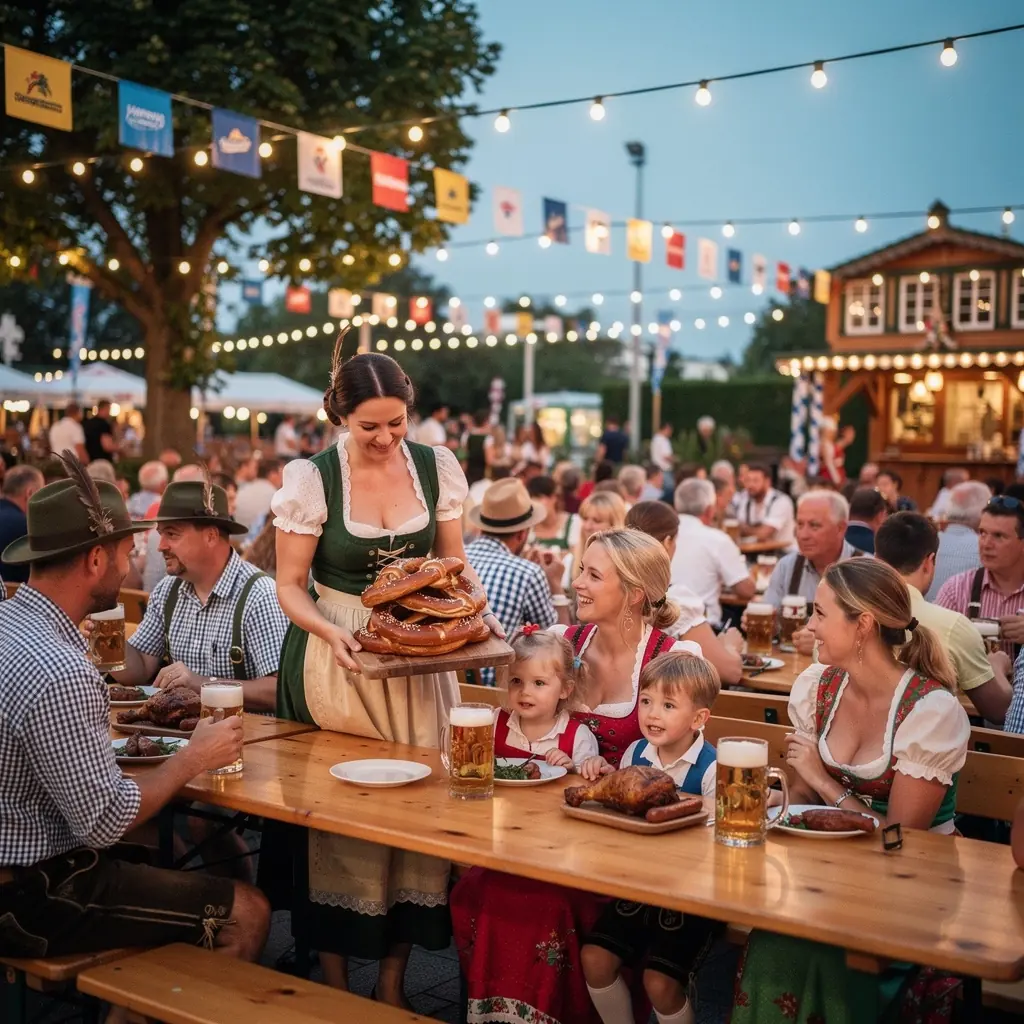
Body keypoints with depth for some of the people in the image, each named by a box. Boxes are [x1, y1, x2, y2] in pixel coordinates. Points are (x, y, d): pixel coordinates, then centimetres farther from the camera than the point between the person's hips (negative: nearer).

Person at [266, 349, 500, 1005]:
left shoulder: (437, 466, -2)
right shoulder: (311, 477, -10)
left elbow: (453, 560, 8)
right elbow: (290, 586, -5)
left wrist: (478, 610, -10)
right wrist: (332, 633, -23)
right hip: (337, 656, -3)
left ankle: (393, 980, 21)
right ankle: (337, 986, 19)